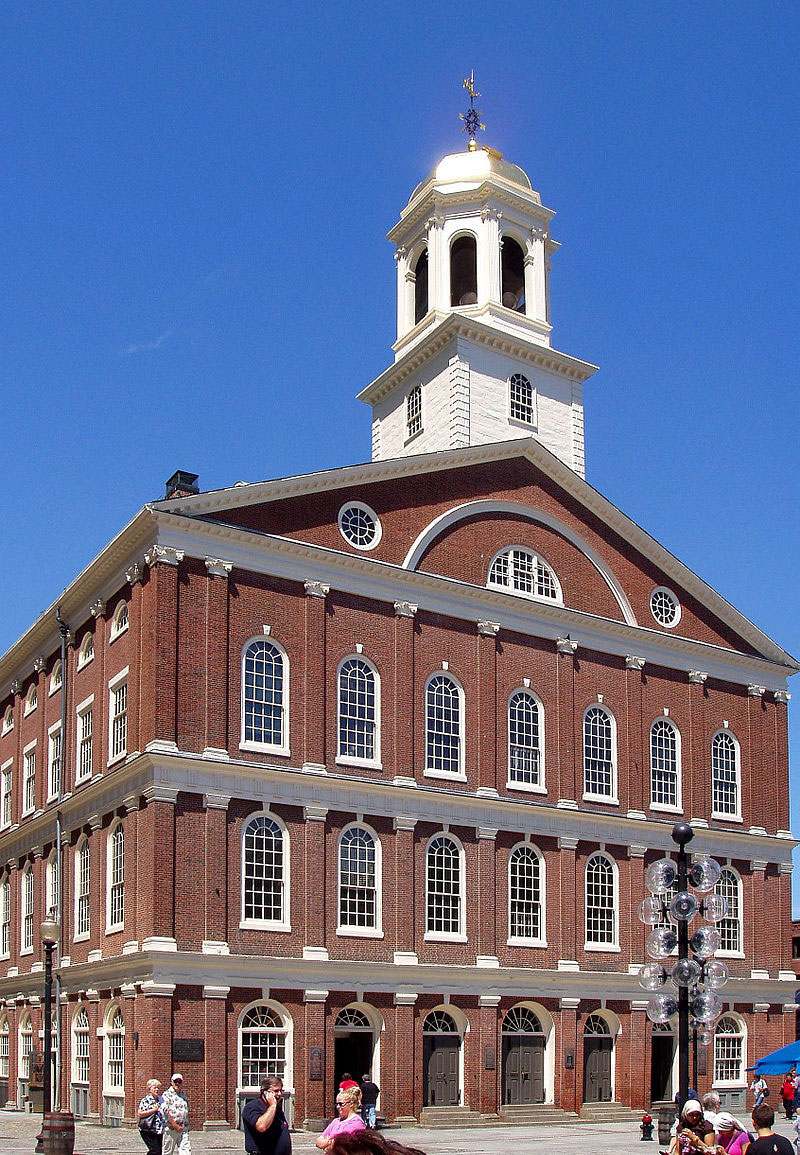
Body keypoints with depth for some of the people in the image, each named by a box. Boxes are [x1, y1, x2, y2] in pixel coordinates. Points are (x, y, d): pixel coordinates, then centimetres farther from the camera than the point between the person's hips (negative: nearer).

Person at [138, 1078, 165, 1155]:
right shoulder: (145, 1100, -5)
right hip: (149, 1130, -7)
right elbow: (139, 1114, -13)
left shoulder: (160, 1099, 17)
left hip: (160, 1131, 7)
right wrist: (153, 1110, -16)